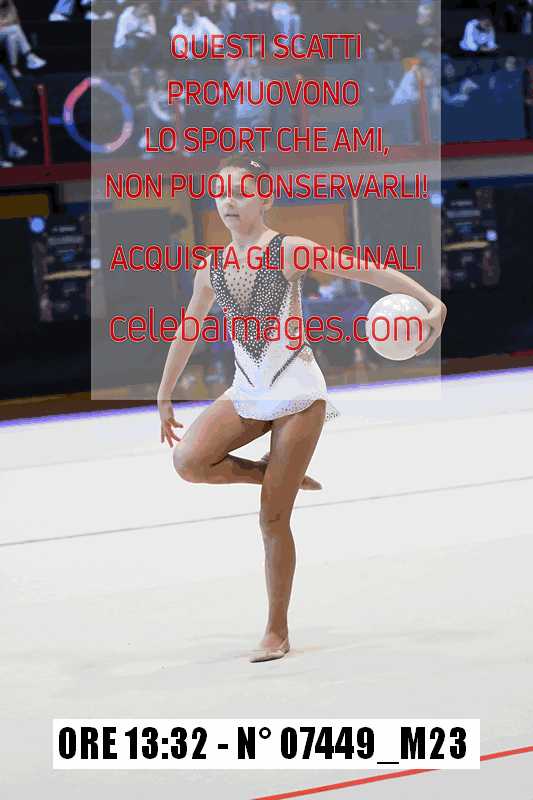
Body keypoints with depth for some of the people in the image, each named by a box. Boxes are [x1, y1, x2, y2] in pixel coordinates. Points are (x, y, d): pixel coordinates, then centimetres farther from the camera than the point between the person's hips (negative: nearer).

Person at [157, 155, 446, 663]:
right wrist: (164, 396, 27)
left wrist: (431, 303, -20)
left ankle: (277, 632, 5)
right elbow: (187, 334, 22)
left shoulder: (289, 251, -7)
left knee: (272, 520, -7)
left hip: (297, 393, -5)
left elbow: (372, 272, -10)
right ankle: (275, 476, 4)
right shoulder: (212, 268, 8)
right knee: (189, 460, -24)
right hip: (246, 393, 5)